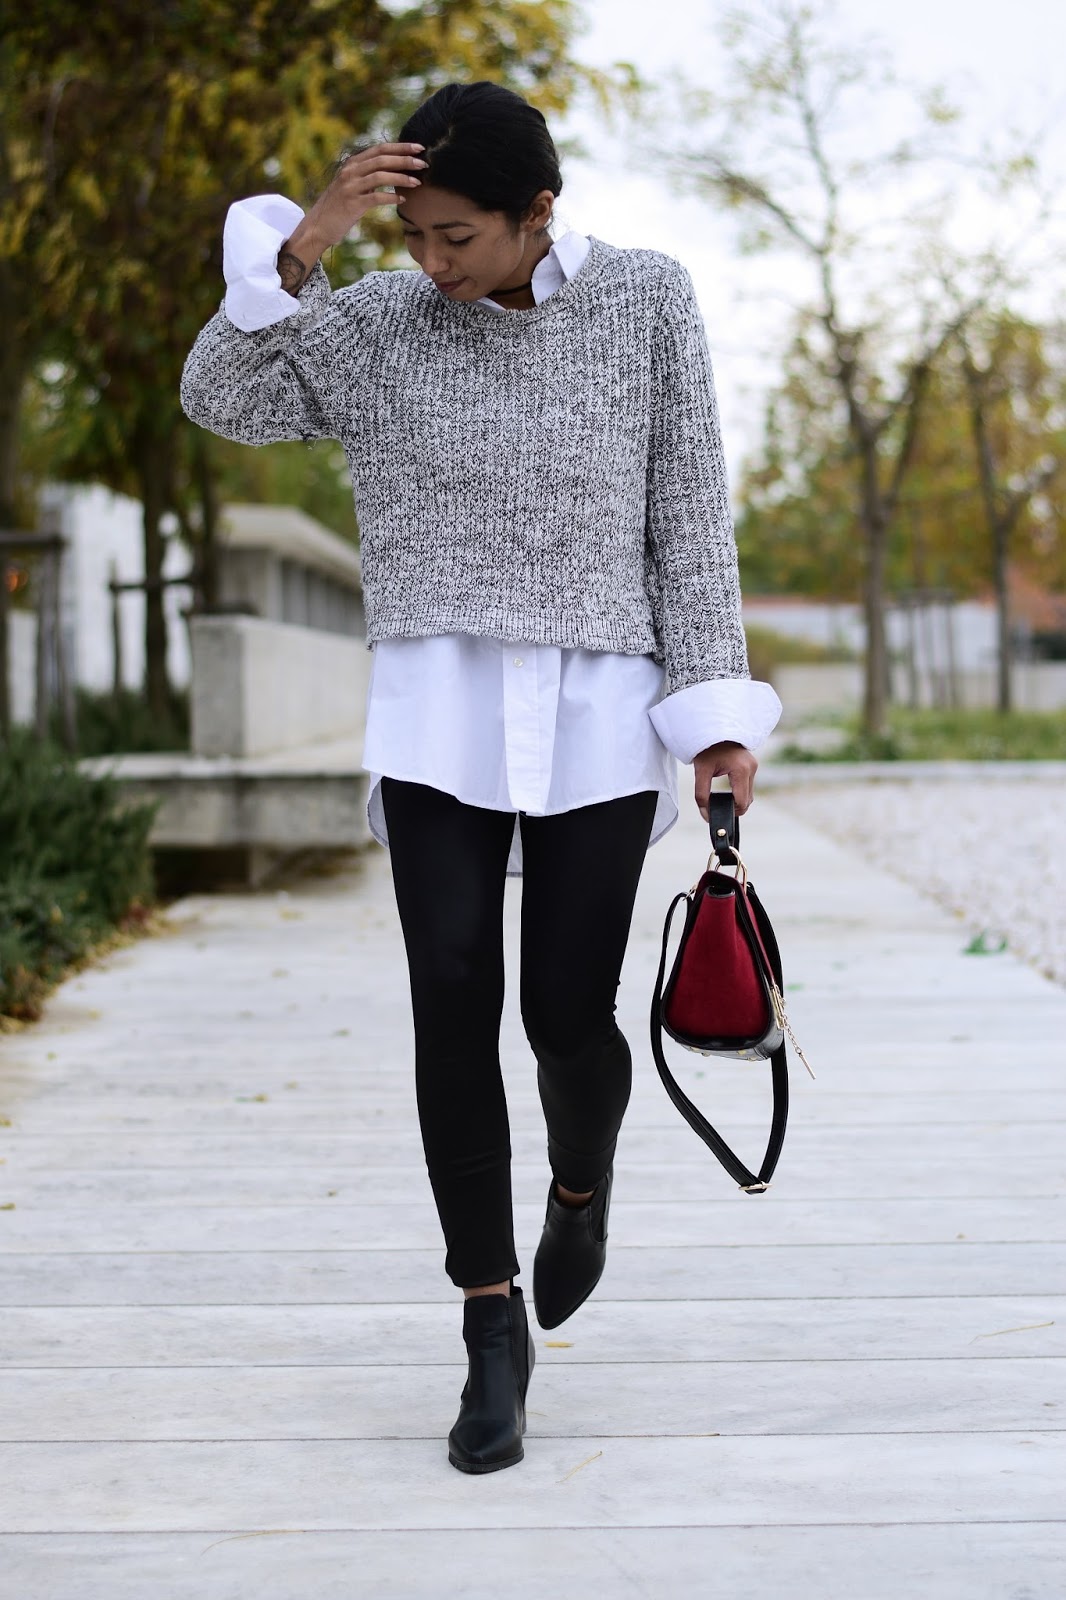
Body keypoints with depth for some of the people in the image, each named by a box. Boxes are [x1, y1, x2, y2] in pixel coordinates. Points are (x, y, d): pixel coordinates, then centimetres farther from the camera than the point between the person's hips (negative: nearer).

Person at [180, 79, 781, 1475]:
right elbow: (219, 397, -5)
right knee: (455, 1011, -6)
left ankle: (582, 1184, 32)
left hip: (599, 713, -1)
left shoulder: (646, 301, 0)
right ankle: (496, 1328, 6)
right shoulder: (377, 326, 2)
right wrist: (303, 246, -17)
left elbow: (690, 515, 0)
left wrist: (715, 714, -4)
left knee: (570, 1018, -3)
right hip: (437, 714, 1)